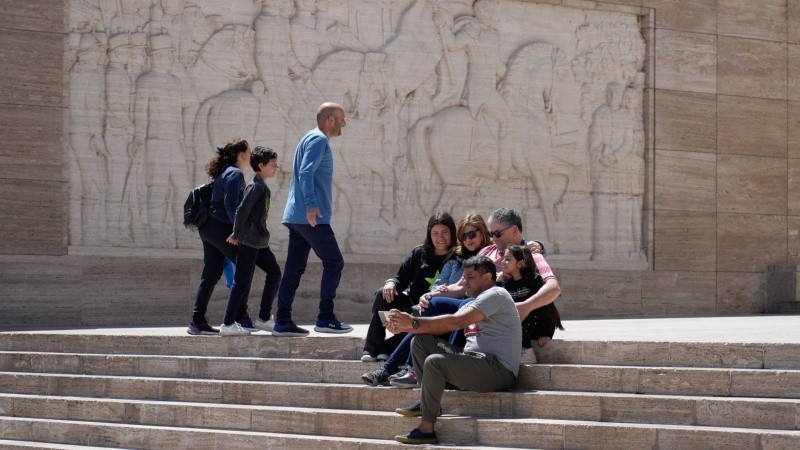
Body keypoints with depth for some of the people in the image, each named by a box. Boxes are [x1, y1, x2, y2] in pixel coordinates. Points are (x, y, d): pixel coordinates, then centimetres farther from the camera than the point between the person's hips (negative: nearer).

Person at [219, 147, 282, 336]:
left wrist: (237, 234, 15)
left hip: (259, 242, 10)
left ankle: (264, 317, 13)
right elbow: (242, 210, -18)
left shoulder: (263, 187, 16)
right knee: (242, 281, -8)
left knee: (274, 272, 11)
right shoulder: (256, 186, -14)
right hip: (249, 241, -10)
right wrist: (236, 234, -11)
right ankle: (228, 324, -6)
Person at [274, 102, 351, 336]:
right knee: (334, 263, -4)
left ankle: (283, 322, 4)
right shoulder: (318, 140, -8)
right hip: (311, 217, -10)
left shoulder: (311, 139, 23)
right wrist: (311, 204, -30)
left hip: (296, 217, 10)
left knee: (294, 269, 6)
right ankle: (325, 319, -5)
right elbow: (306, 173, -21)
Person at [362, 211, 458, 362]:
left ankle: (386, 348, -20)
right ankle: (371, 350, -20)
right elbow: (401, 278, 11)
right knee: (383, 295, -19)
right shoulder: (419, 253, 9)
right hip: (411, 303, 5)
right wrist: (391, 283, -14)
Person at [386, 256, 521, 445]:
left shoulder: (495, 295, -6)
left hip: (498, 369, -10)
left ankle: (426, 429, -24)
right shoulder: (473, 304, 24)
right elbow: (441, 328, 12)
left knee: (434, 361, -29)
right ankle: (427, 401, -3)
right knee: (420, 340, 6)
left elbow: (456, 322, -19)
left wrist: (414, 322, -20)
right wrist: (404, 327, -1)